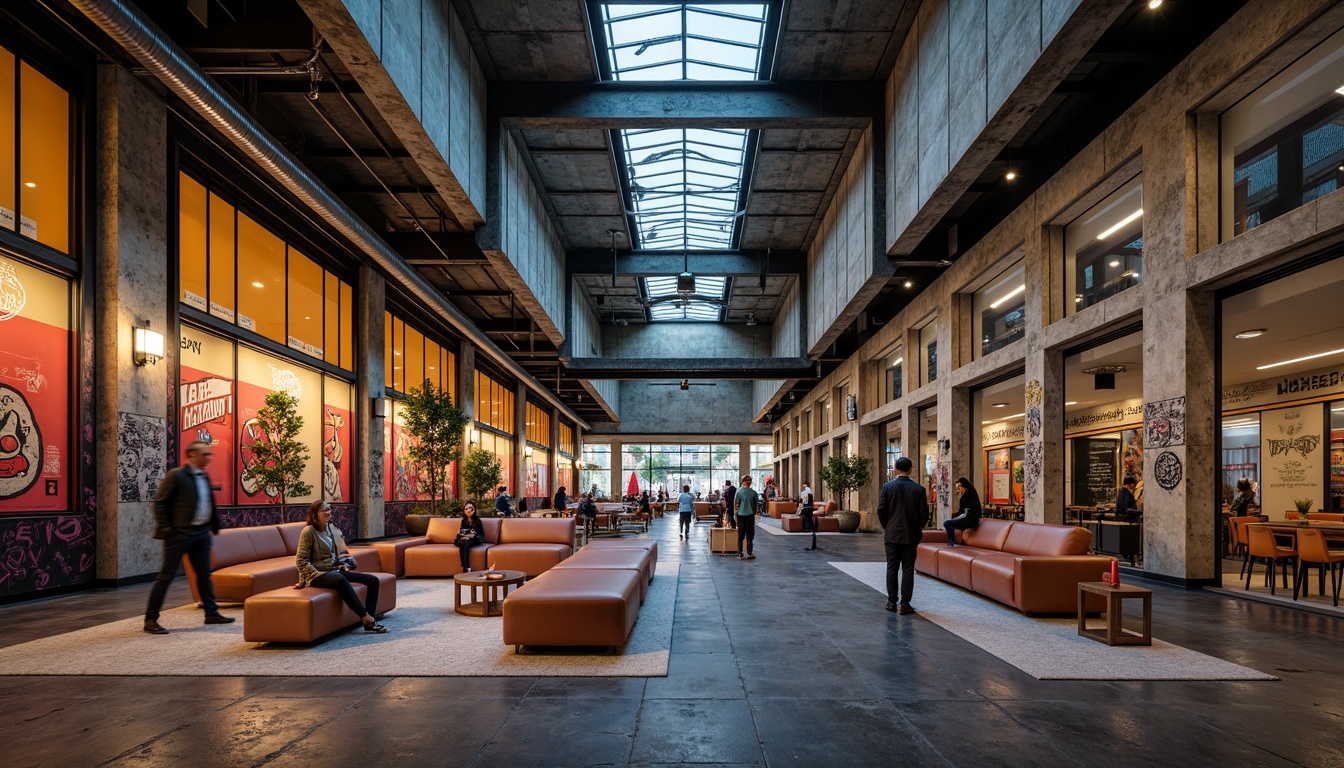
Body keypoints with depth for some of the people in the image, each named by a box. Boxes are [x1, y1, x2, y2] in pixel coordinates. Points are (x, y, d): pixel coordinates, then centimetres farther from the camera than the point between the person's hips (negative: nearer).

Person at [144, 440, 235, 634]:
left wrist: (212, 527, 14)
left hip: (201, 533, 7)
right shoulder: (176, 476, -11)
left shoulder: (204, 477, 11)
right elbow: (159, 502, -11)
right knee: (166, 576, -1)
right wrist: (166, 530, -14)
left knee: (204, 574, 12)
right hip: (180, 534, -7)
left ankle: (211, 613, 20)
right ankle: (150, 619, 8)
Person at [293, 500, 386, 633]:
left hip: (335, 571, 8)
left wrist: (345, 567, 5)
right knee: (340, 580, -41)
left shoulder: (332, 528, 14)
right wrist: (318, 574, -16)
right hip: (317, 575, -8)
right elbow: (301, 561, -10)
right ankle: (366, 617, -39)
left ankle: (369, 622, -22)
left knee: (373, 580, -9)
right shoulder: (308, 531, -6)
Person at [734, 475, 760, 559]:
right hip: (750, 515, 0)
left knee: (740, 536, 6)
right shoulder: (754, 492, -6)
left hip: (741, 515, 0)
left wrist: (736, 511, 11)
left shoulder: (738, 491, -8)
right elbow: (757, 504, 3)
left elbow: (735, 503, -4)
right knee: (750, 535, 9)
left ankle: (740, 554, 7)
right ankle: (749, 554, 9)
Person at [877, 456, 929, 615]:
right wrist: (917, 528, 13)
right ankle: (905, 604, 4)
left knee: (892, 568, 9)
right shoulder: (919, 489, -5)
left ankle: (891, 602, 13)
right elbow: (924, 513, -4)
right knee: (908, 569, 4)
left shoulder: (887, 486, -6)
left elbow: (881, 510, -6)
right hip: (911, 535, 0)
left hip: (892, 534, 0)